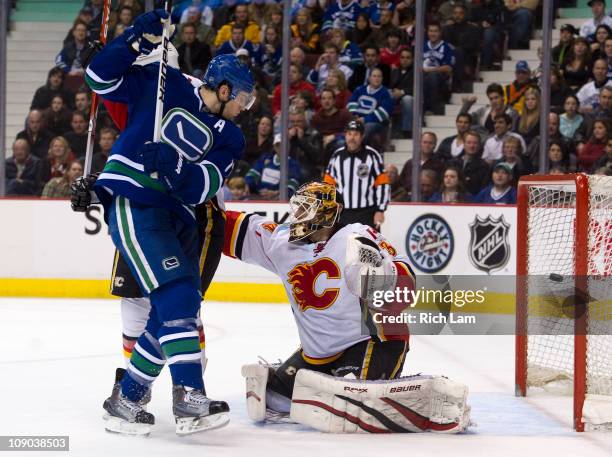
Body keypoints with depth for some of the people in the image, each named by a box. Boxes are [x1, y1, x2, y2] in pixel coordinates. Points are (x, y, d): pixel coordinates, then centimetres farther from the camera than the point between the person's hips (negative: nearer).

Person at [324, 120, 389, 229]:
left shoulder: (372, 155, -4)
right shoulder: (337, 156, 6)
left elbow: (383, 184, -3)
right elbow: (328, 185, 12)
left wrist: (380, 210, -8)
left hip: (367, 214, -3)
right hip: (343, 214, 4)